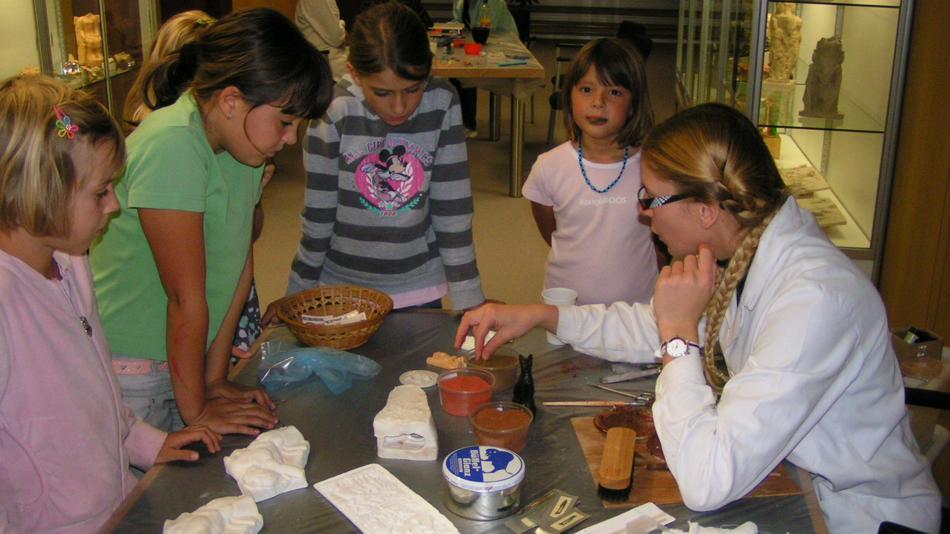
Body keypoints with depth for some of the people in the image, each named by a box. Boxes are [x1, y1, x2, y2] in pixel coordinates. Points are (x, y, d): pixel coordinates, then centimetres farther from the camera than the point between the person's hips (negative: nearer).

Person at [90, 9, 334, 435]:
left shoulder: (239, 139, 0)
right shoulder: (173, 146, -26)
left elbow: (239, 263, 2)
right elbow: (186, 298, -20)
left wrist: (215, 379, 3)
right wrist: (196, 410, -12)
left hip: (181, 365, 7)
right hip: (127, 376, -7)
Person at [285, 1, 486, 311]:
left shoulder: (442, 105, -14)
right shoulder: (334, 113, -17)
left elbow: (453, 208, -8)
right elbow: (318, 216, -8)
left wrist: (470, 300, -7)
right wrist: (296, 296, 0)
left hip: (420, 290, 1)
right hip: (342, 288, -1)